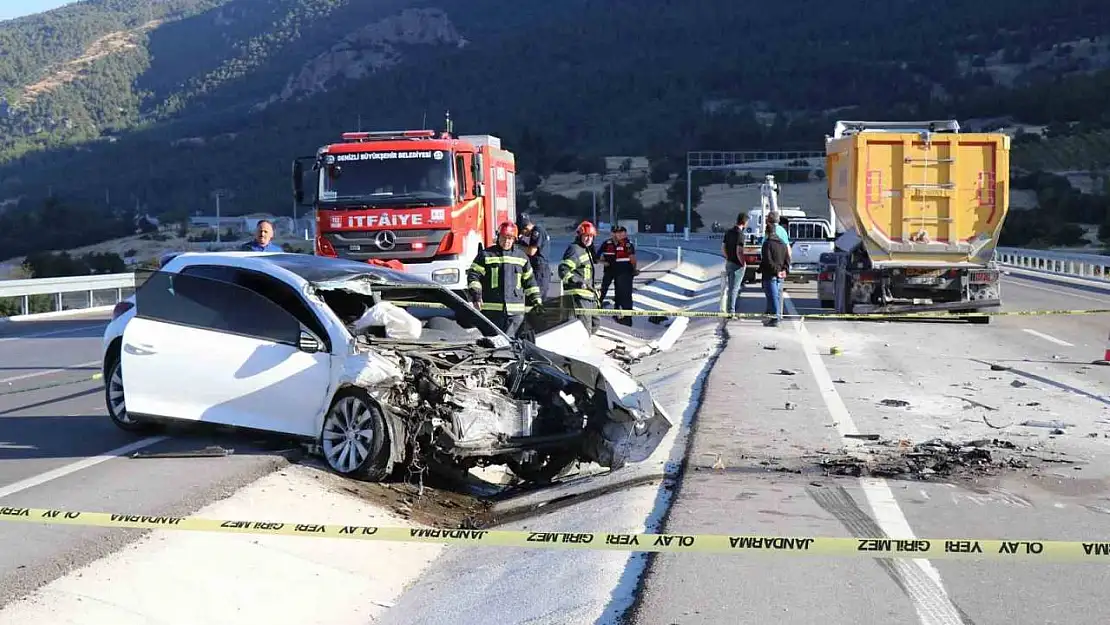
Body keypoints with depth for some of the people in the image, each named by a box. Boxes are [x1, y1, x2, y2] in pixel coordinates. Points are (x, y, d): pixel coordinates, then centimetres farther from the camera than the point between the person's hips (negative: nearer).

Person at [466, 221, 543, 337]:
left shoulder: (521, 257, 14)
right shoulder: (486, 255, 4)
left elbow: (529, 280, 20)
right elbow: (473, 275, 1)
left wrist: (536, 301, 15)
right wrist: (476, 295, -11)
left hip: (515, 311, 2)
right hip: (491, 310, -2)